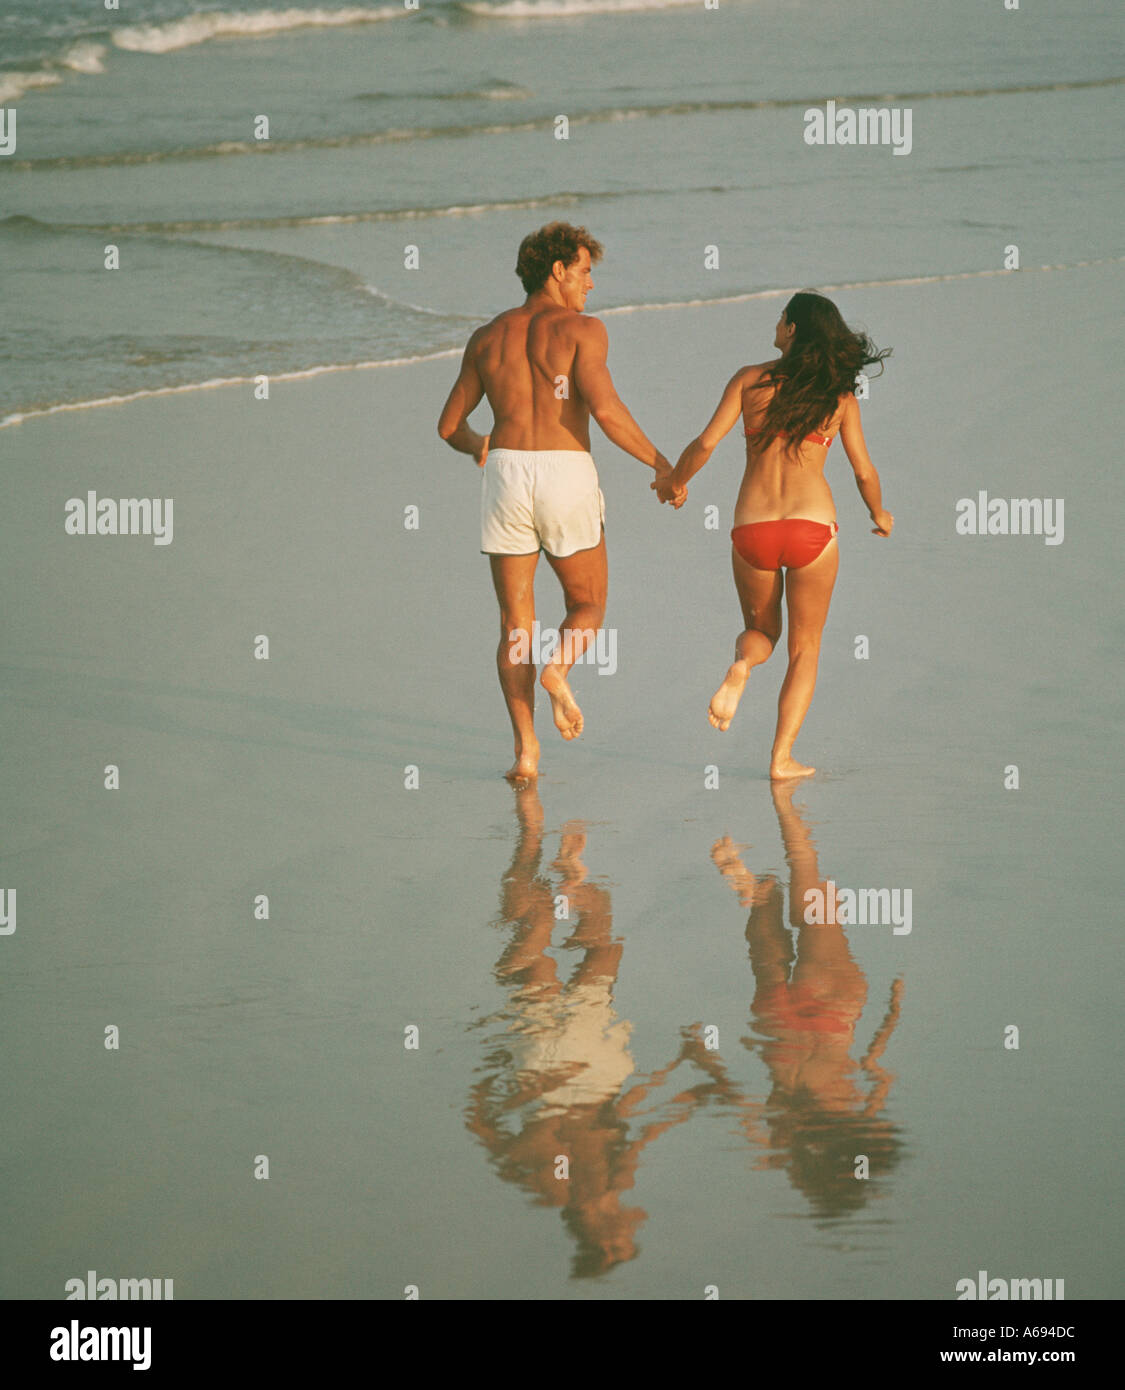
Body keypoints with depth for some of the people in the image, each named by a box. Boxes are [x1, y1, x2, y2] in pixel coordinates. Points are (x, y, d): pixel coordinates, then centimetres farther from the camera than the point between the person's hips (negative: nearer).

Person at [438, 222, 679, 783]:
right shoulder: (581, 330, -2)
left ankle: (525, 747, -6)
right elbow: (605, 409, -16)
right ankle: (559, 668, -17)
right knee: (587, 608, 16)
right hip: (567, 475, -3)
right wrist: (662, 464, -7)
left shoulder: (488, 338, 12)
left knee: (516, 625, 9)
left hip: (507, 477, 3)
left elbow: (449, 426, 17)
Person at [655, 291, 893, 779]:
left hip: (752, 528, 1)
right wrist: (879, 516, 24)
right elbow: (864, 471, 4)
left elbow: (706, 442, -4)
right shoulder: (839, 396, 3)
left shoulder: (750, 380, 1)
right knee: (805, 646, 13)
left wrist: (674, 482, 15)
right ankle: (782, 757, 3)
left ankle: (740, 666, -11)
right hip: (813, 525, -1)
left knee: (762, 628, 24)